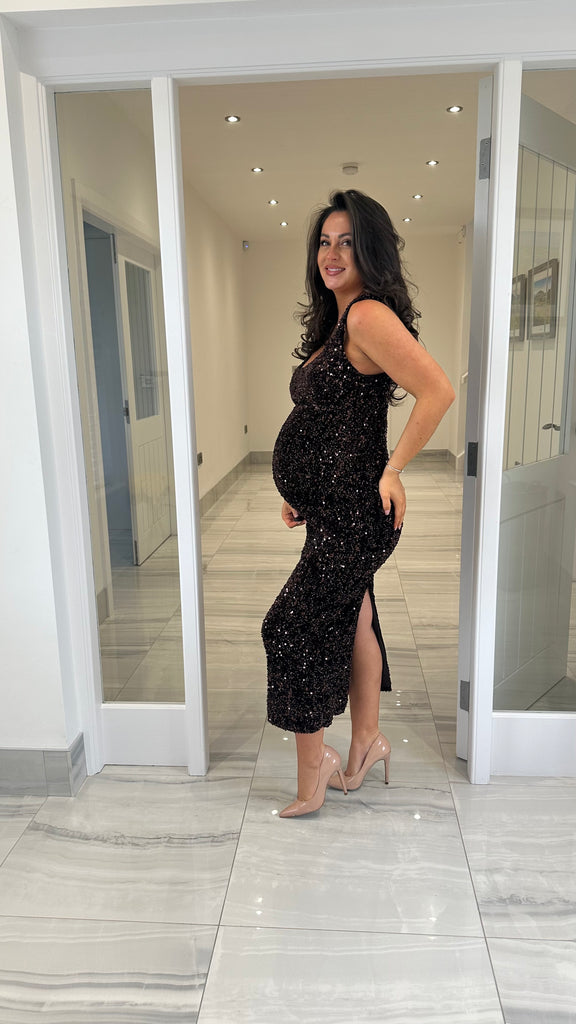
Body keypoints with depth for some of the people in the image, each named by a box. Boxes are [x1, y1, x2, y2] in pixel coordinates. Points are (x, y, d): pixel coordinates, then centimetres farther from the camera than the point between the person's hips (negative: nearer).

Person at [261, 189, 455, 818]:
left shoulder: (369, 314, -17)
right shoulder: (335, 322, 15)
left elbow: (438, 392, -26)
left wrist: (391, 470, -18)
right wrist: (301, 493, 14)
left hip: (351, 514, -10)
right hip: (336, 511, 10)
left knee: (296, 630, 1)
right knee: (352, 619, 19)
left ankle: (311, 778, 20)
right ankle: (366, 742, 40)